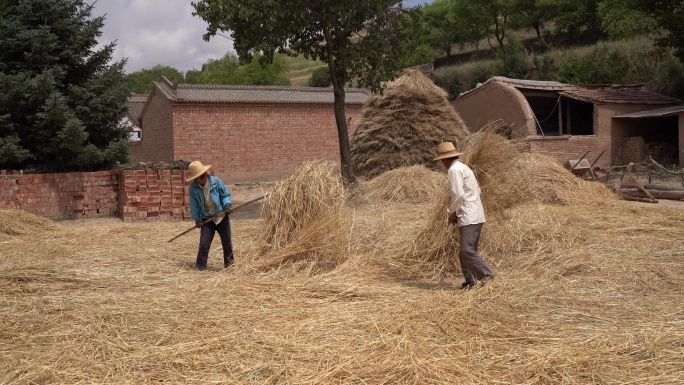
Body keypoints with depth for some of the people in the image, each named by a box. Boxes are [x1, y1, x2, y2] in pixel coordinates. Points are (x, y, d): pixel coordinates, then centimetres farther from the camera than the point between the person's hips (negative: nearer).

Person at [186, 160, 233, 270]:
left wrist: (227, 205, -17)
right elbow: (194, 205, -2)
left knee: (227, 243, 7)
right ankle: (200, 266, 4)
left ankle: (229, 264, 23)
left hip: (222, 217, 0)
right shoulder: (193, 188, -13)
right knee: (204, 244, -9)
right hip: (207, 219, 0)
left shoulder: (216, 182, -15)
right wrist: (197, 219, -5)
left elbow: (225, 195, -1)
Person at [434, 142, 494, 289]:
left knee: (467, 251, -14)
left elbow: (459, 195, -20)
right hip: (476, 216, 10)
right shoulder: (463, 167, 20)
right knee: (465, 251, 12)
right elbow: (476, 191, 24)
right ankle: (470, 281, 14)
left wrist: (452, 212, -4)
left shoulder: (454, 169, -10)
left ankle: (486, 276, -19)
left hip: (468, 217, -10)